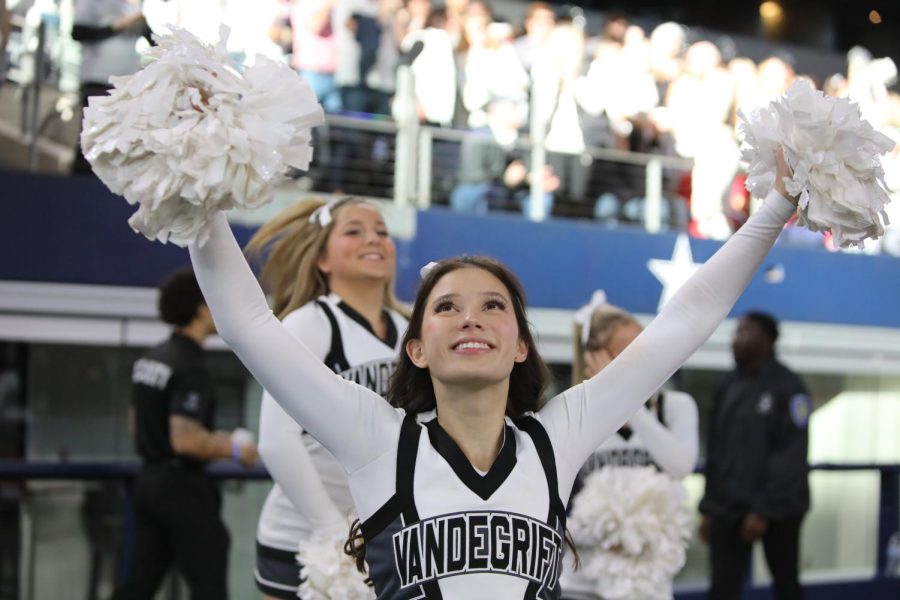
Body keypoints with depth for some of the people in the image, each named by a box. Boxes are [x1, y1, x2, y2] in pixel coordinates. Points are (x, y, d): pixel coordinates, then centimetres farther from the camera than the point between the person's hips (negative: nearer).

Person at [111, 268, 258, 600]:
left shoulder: (150, 359, 10)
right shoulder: (189, 367, -18)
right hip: (181, 485, -9)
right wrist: (233, 449, -12)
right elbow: (185, 440, -27)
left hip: (149, 478, 9)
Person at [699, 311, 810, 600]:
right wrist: (709, 506, 7)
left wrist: (764, 510, -19)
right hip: (728, 509, 5)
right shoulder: (728, 386, 9)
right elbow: (715, 451, 10)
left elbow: (791, 456, -15)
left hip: (777, 510, -4)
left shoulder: (788, 387, -9)